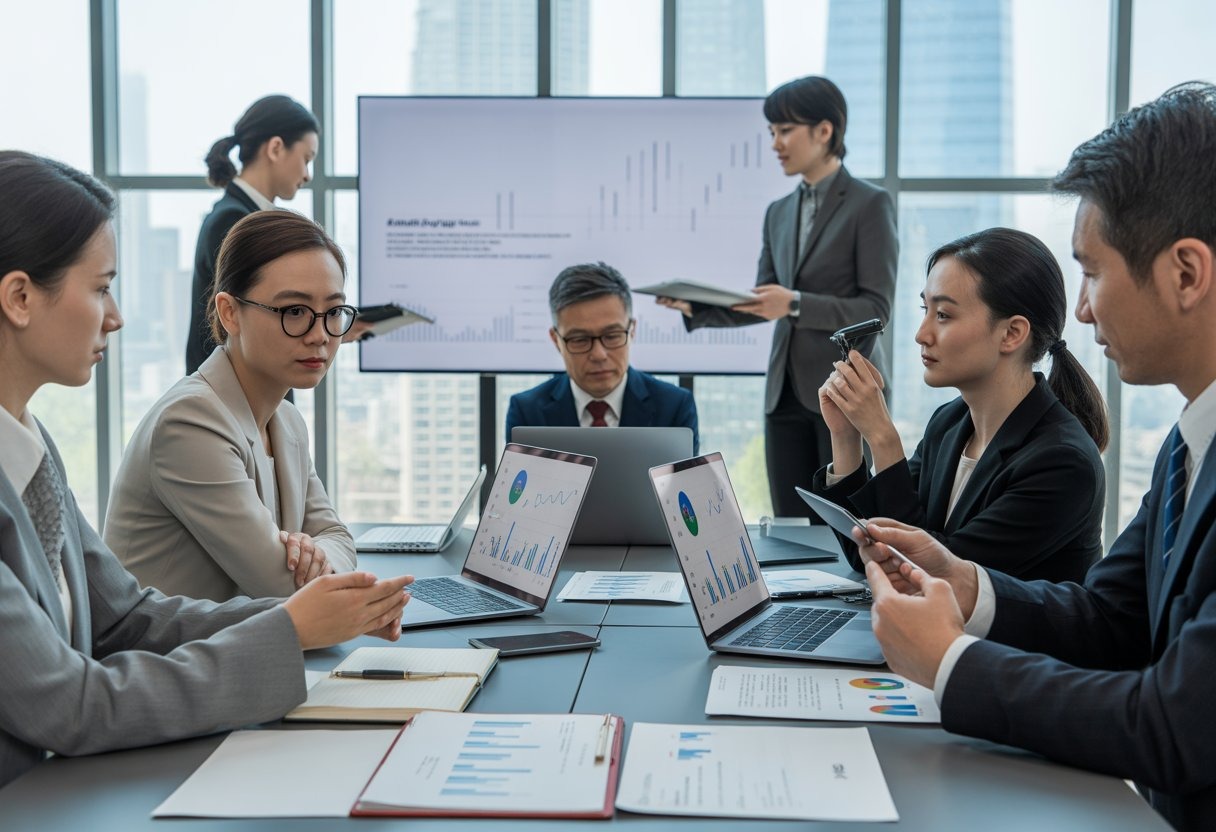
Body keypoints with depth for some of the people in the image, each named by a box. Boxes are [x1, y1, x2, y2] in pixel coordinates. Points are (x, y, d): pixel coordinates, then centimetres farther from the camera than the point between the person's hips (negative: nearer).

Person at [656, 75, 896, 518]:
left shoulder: (870, 204, -5)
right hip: (785, 392, 6)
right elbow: (761, 304, 12)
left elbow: (876, 307, -11)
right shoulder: (779, 212, 14)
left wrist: (796, 304, -23)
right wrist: (695, 307, -4)